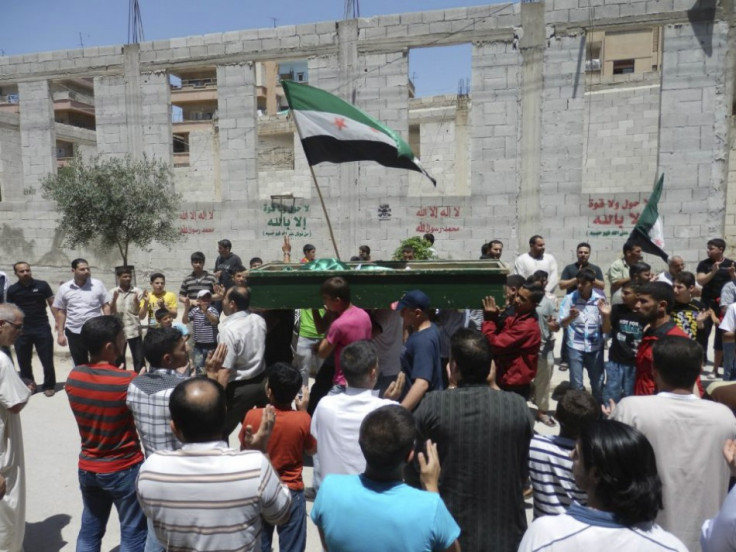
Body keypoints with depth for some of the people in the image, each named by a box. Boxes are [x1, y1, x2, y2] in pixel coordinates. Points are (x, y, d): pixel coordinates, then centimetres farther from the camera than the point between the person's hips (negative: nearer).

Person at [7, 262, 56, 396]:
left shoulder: (42, 285, -4)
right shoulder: (12, 290, 2)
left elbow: (52, 304, -1)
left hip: (42, 329, -2)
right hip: (21, 331, 2)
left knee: (47, 360, 3)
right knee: (23, 361, 12)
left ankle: (49, 386, 17)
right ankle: (28, 385, 29)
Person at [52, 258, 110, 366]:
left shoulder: (98, 285, -3)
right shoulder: (64, 288, 0)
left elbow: (106, 306, 0)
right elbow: (60, 311, 6)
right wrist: (60, 333, 3)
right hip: (74, 333, 2)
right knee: (80, 366, 14)